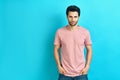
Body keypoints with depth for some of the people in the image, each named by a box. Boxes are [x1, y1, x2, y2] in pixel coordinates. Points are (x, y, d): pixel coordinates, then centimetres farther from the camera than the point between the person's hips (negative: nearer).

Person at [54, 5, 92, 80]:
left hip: (81, 73, 0)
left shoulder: (85, 32, -5)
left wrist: (87, 66, -4)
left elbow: (89, 50, 3)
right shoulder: (60, 32, -5)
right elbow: (56, 50, 3)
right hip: (65, 73, 0)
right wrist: (59, 66, -4)